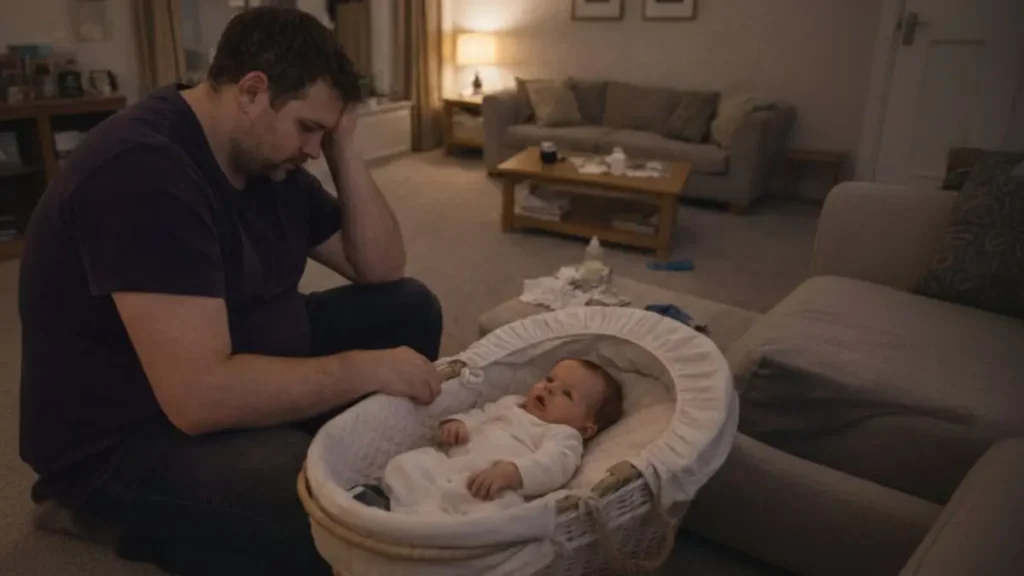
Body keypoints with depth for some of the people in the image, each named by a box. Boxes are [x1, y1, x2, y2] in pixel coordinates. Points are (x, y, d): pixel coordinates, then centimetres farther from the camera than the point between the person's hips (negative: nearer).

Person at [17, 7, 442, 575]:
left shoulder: (268, 158, 1)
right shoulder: (144, 171, -28)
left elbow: (382, 268, 3)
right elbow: (200, 396, -34)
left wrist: (342, 149, -8)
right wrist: (369, 368, -26)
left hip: (242, 377, 9)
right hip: (126, 441, -9)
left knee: (408, 307, 3)